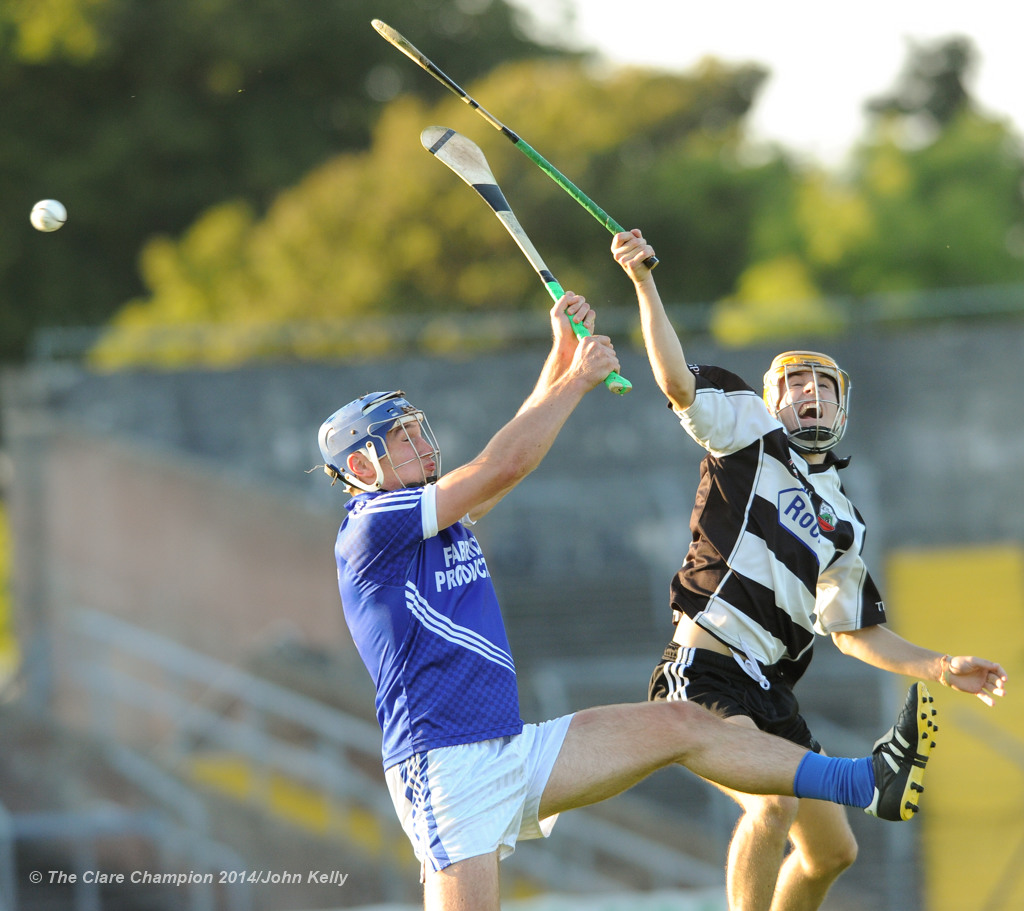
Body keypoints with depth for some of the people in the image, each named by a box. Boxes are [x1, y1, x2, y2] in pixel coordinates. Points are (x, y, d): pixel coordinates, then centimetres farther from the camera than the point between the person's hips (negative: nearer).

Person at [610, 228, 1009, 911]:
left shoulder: (844, 526, 21)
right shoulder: (749, 432, 6)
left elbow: (855, 632, 23)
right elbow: (677, 380, -8)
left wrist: (943, 670, 12)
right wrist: (643, 282, -21)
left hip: (769, 694, 8)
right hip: (704, 671, -8)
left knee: (832, 850, 12)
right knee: (774, 803, -28)